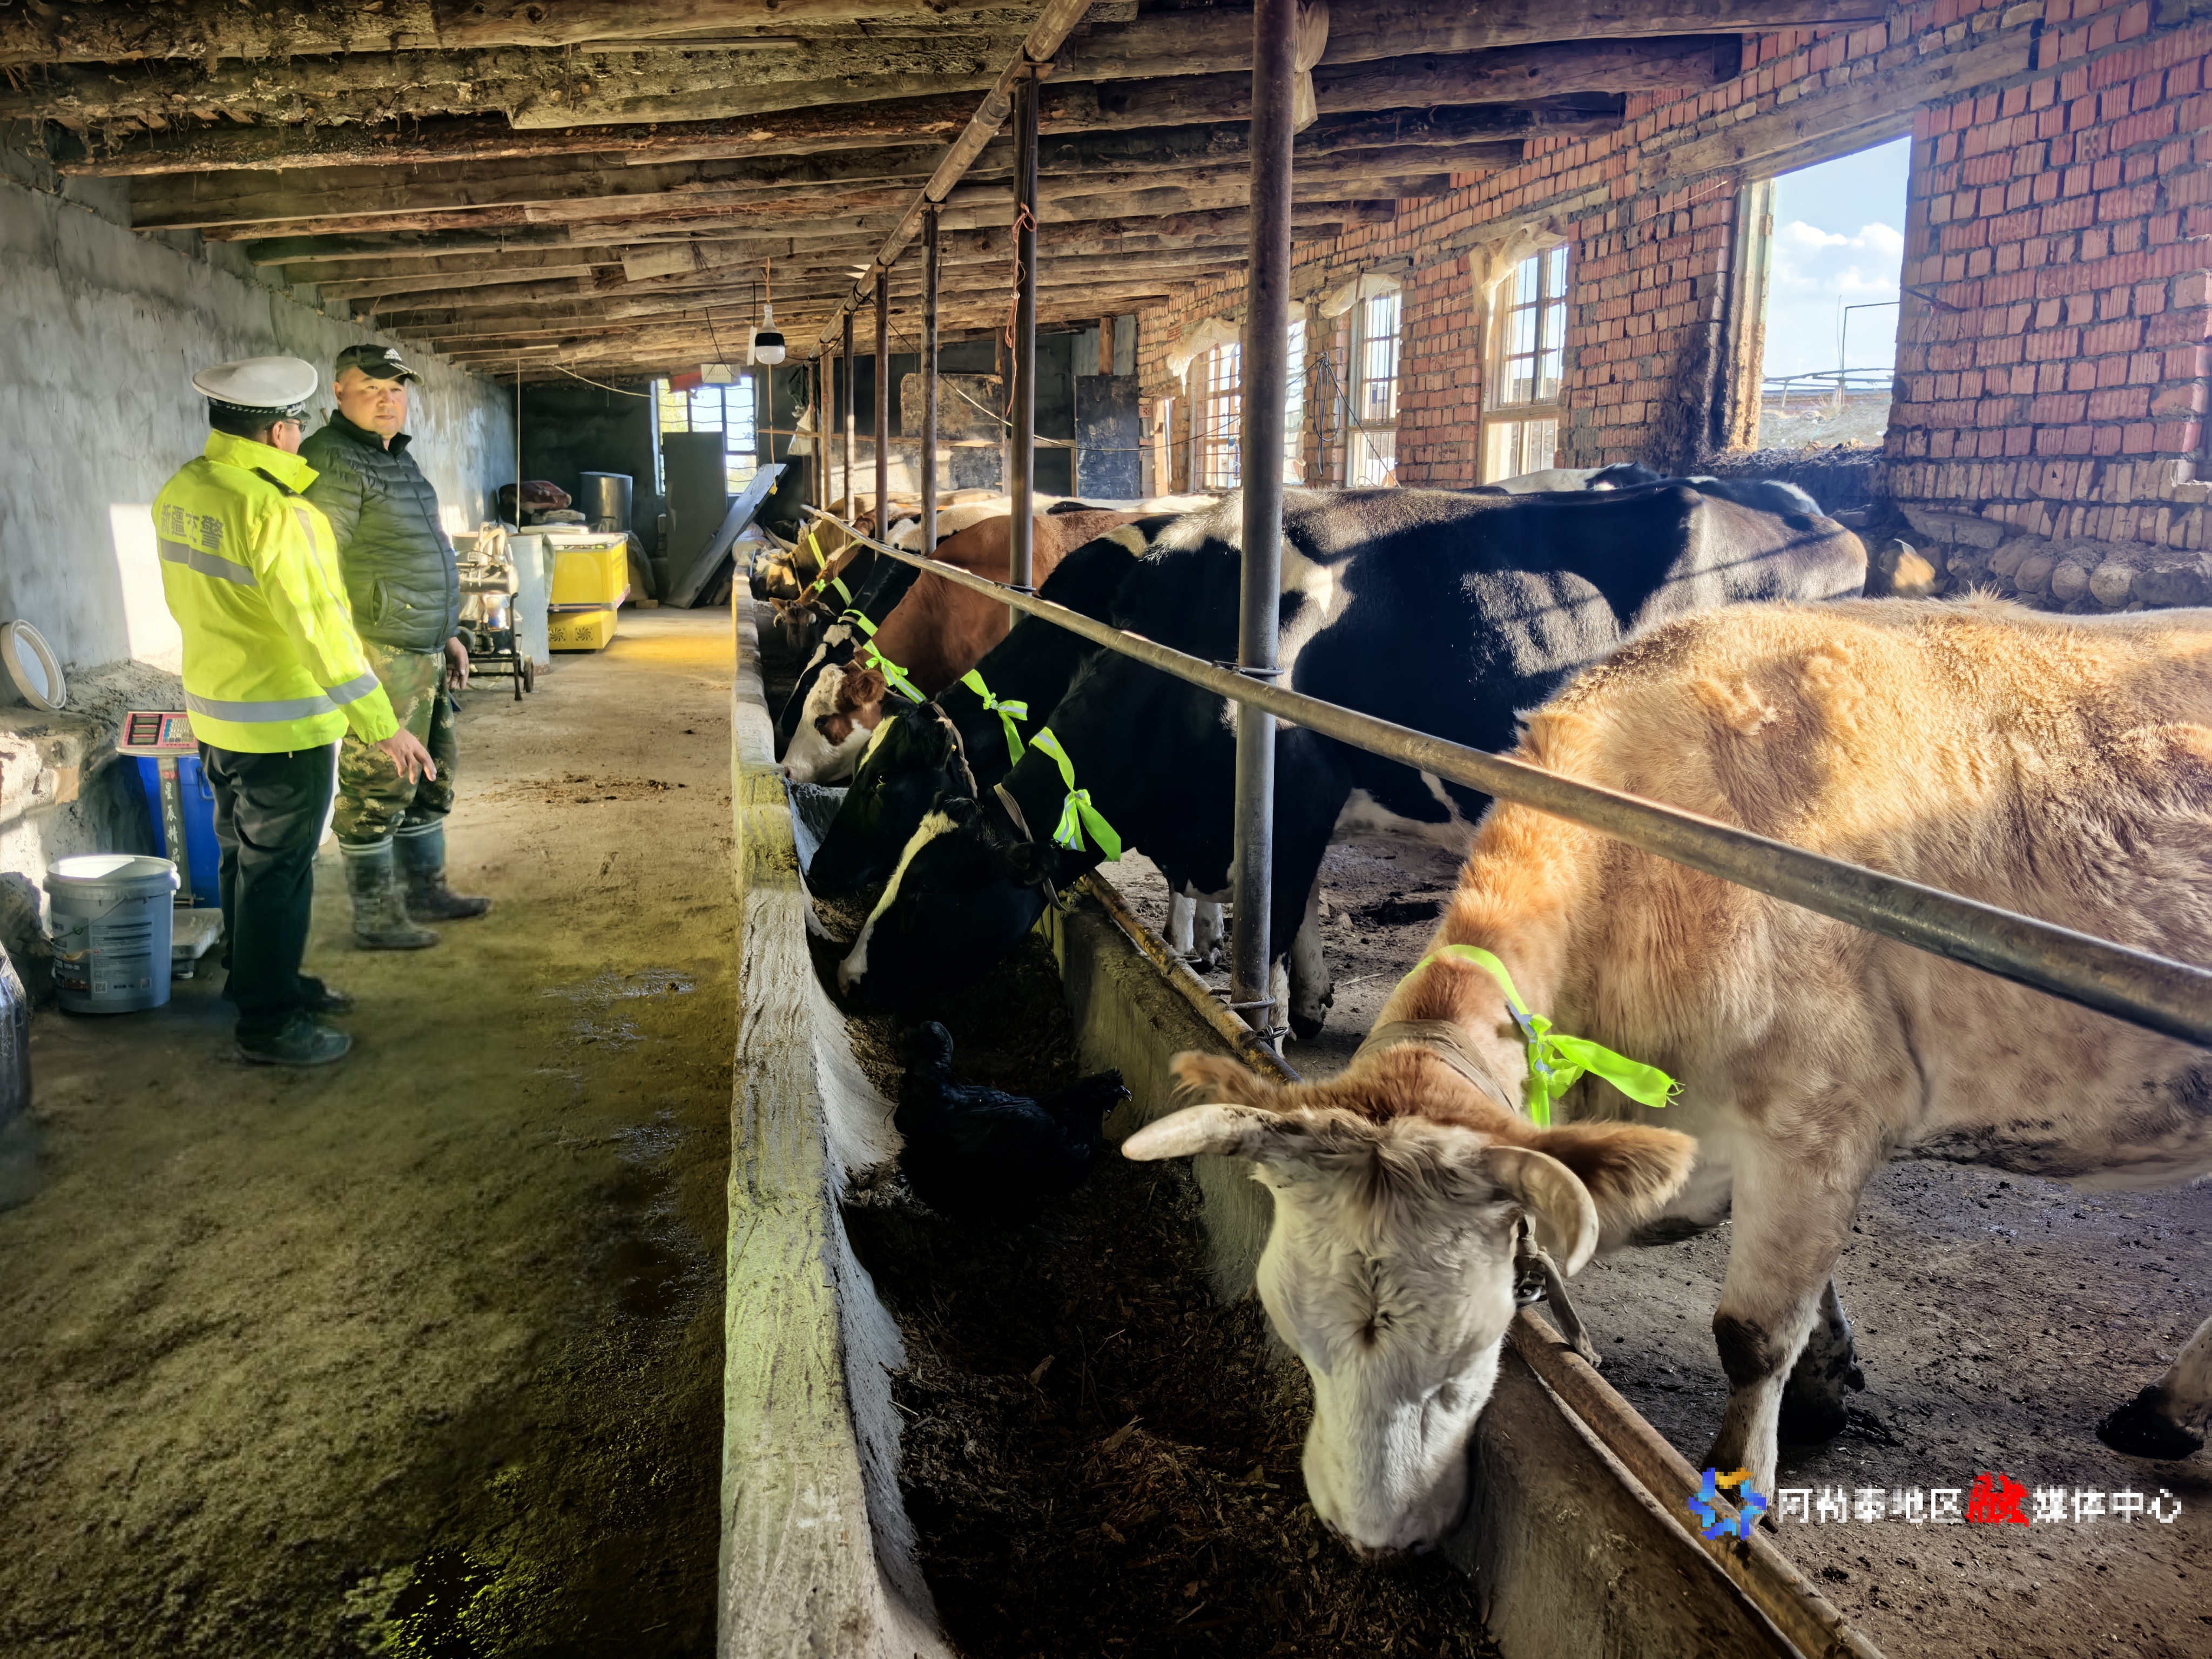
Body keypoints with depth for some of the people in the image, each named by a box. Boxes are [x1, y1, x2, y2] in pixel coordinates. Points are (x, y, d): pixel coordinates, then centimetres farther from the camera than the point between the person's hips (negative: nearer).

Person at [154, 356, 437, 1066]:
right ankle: (268, 1023, 11)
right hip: (282, 723, -9)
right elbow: (319, 626, -26)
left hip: (215, 713, 9)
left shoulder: (179, 493, 4)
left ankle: (261, 981, 36)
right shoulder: (273, 513, -24)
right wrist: (382, 726, -24)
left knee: (245, 857, 20)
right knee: (277, 869, 1)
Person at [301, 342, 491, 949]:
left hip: (421, 655, 10)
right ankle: (375, 920, 7)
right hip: (376, 656, -10)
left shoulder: (397, 457, 17)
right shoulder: (333, 461, -13)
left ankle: (425, 891, 31)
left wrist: (446, 632, 24)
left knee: (430, 779, 18)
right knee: (376, 788, -2)